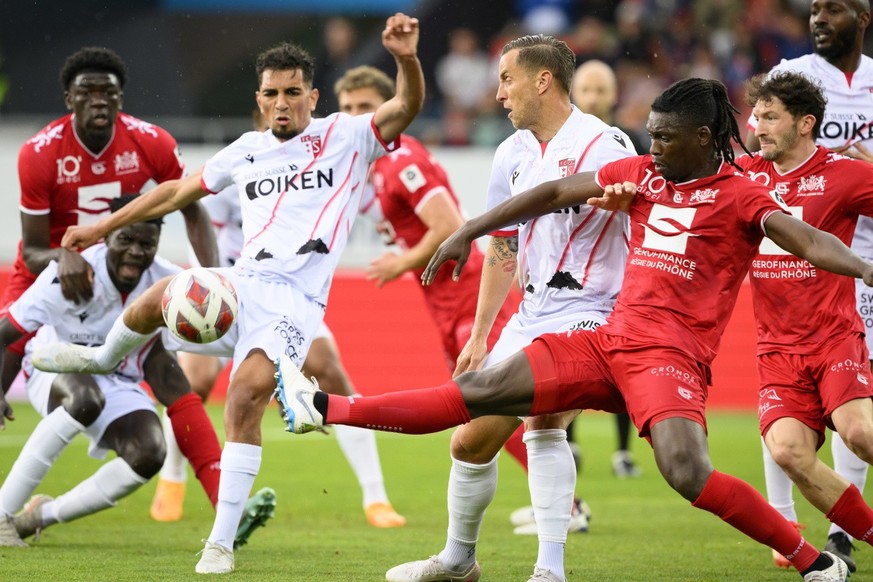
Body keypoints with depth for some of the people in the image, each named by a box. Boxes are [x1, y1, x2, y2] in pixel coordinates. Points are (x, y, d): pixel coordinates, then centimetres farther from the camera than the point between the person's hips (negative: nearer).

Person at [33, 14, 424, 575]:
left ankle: (221, 544, -15)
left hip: (295, 302, -3)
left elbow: (407, 106, -9)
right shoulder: (248, 151, 19)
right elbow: (179, 190, 31)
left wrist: (406, 59, -30)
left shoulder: (346, 138, 7)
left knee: (248, 394, -24)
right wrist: (101, 228, 33)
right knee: (160, 296, -29)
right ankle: (105, 358, 6)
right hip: (240, 285, 3)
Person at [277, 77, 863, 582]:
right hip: (608, 342, 6)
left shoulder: (740, 196, -6)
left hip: (671, 355, -6)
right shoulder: (643, 174, 12)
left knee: (688, 474, -29)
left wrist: (862, 268, -41)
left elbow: (809, 240, -20)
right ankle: (326, 410, 14)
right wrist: (468, 232, 22)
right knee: (480, 391, 9)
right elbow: (556, 193, 20)